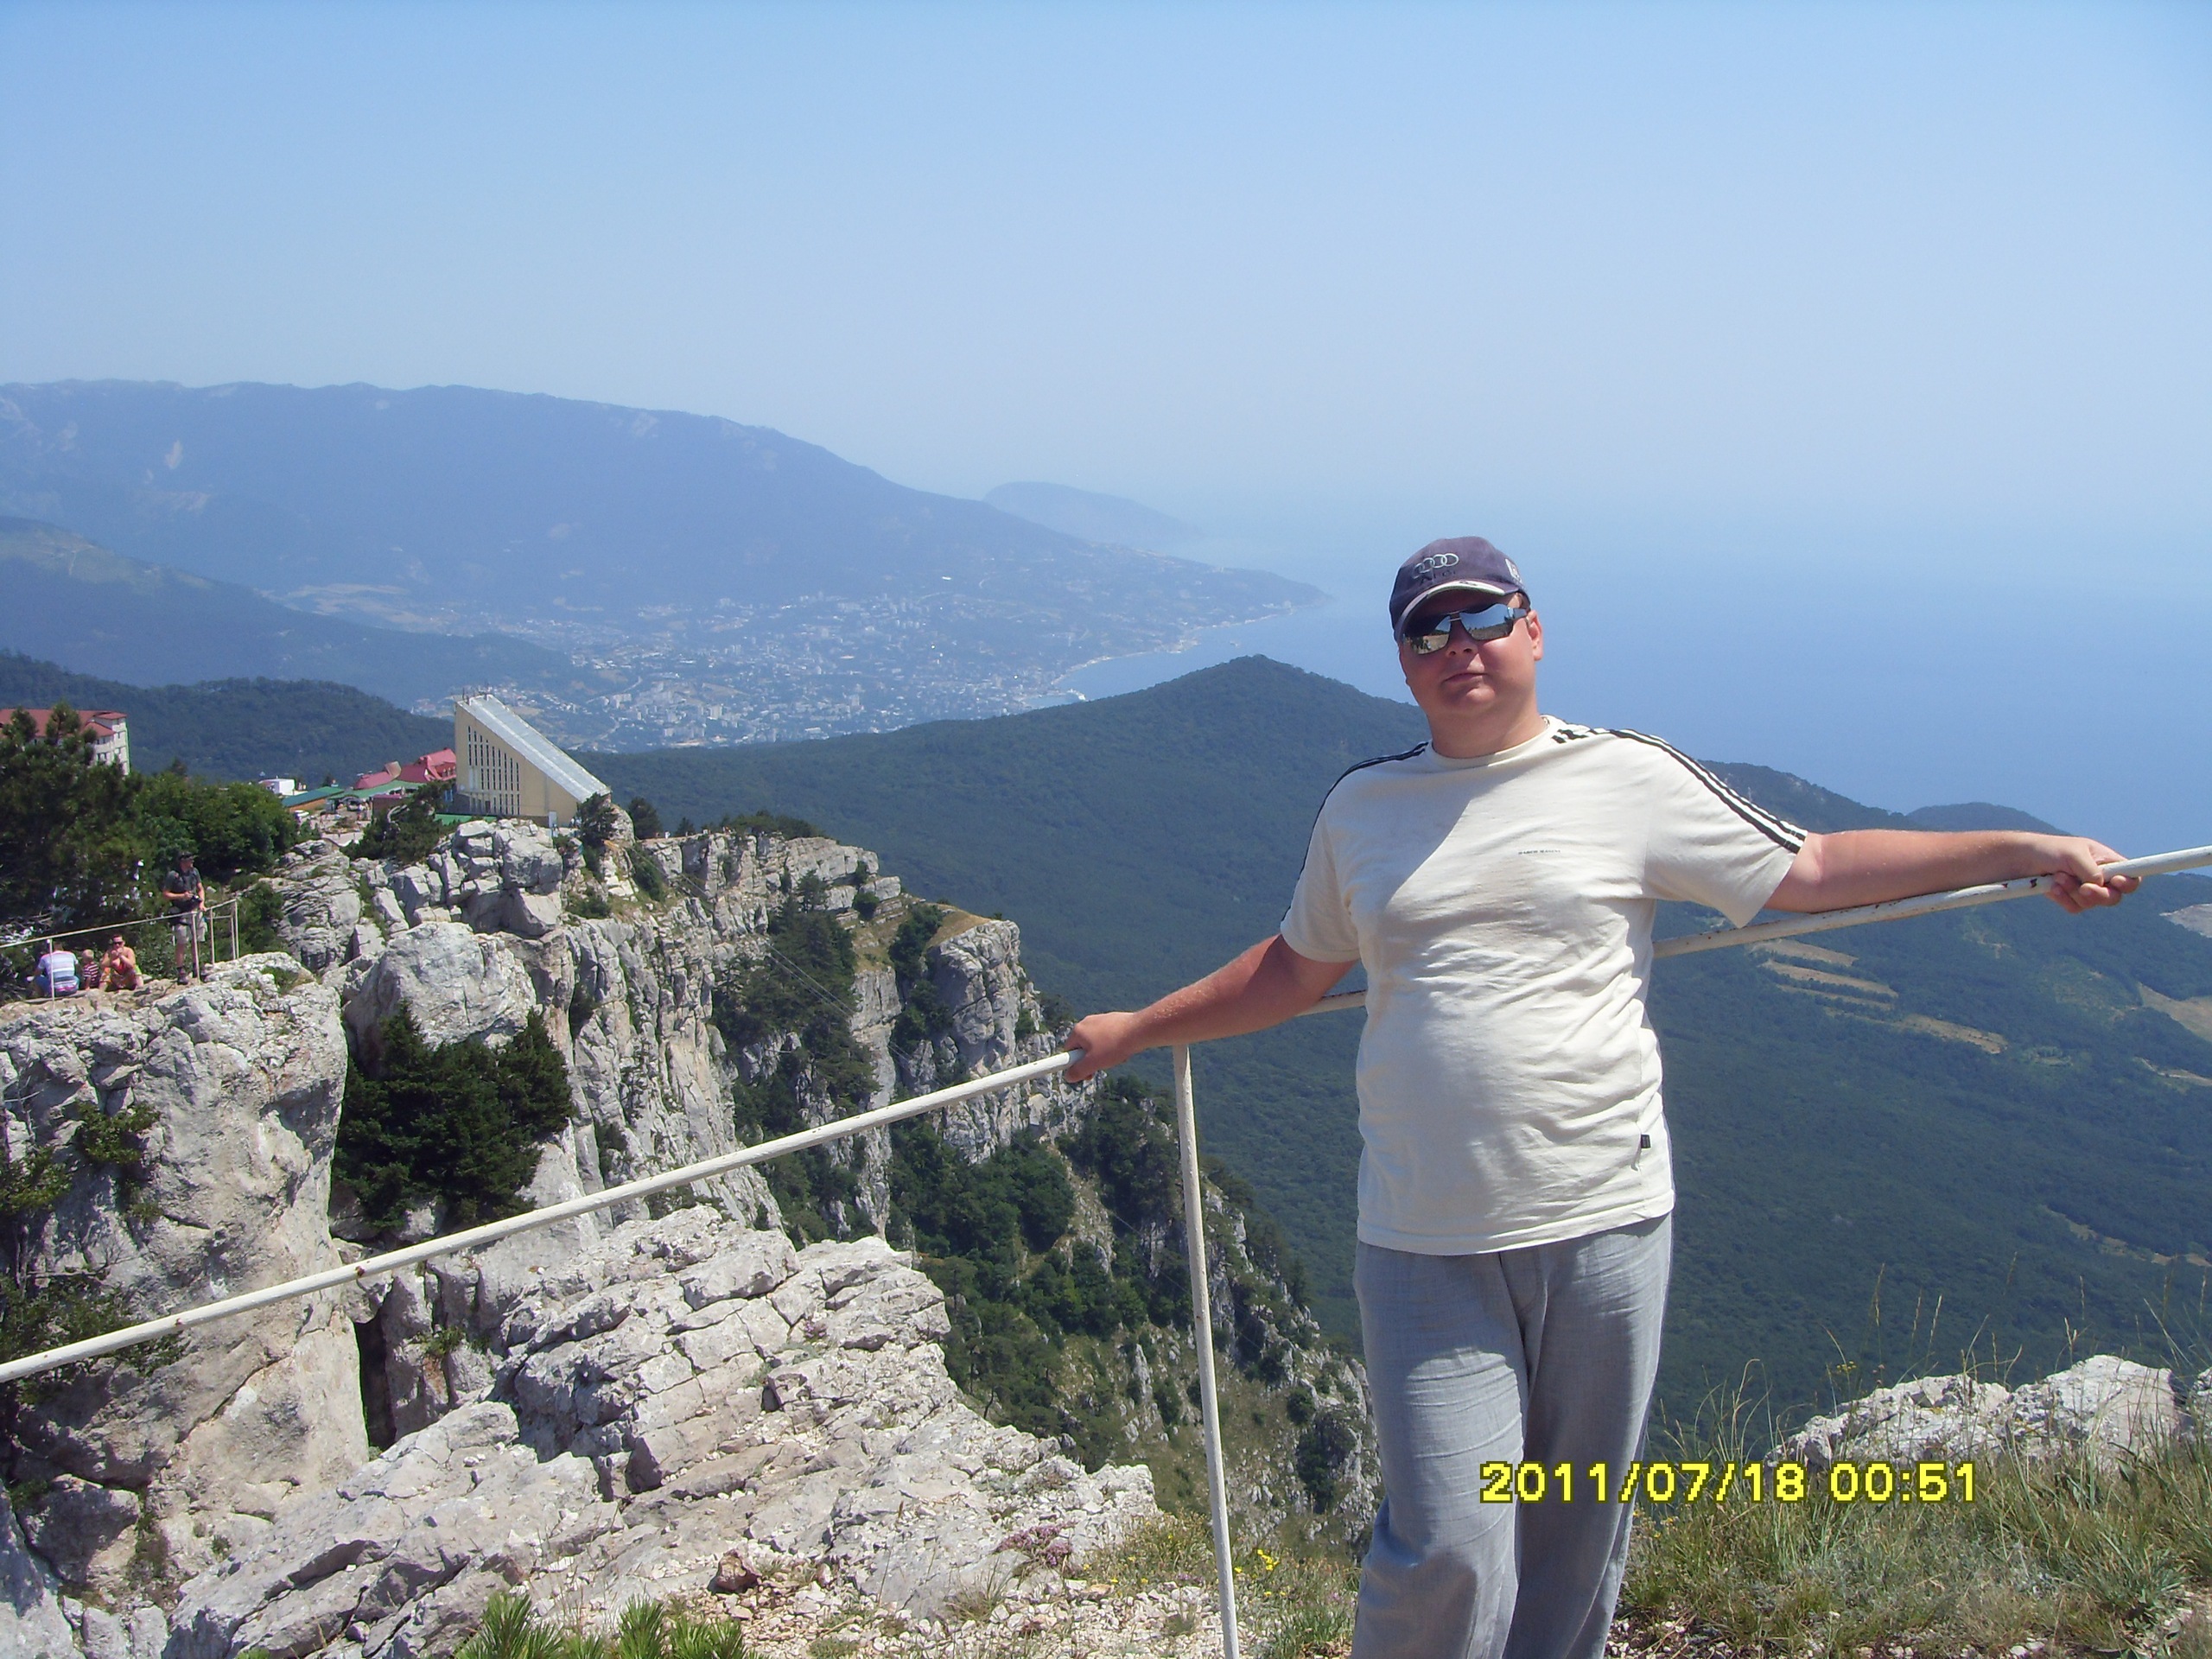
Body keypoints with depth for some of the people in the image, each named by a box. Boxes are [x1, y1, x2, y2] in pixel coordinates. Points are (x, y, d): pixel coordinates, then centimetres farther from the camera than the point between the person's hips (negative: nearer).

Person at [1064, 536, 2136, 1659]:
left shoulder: (1627, 778, 2)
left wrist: (2024, 849, 1)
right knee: (1446, 1551, -6)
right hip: (1426, 1242, 1)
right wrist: (1134, 1030, 25)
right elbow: (1296, 969, 22)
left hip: (1603, 1219, 0)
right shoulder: (1361, 808, 10)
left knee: (1578, 1541, 11)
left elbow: (1813, 872, 5)